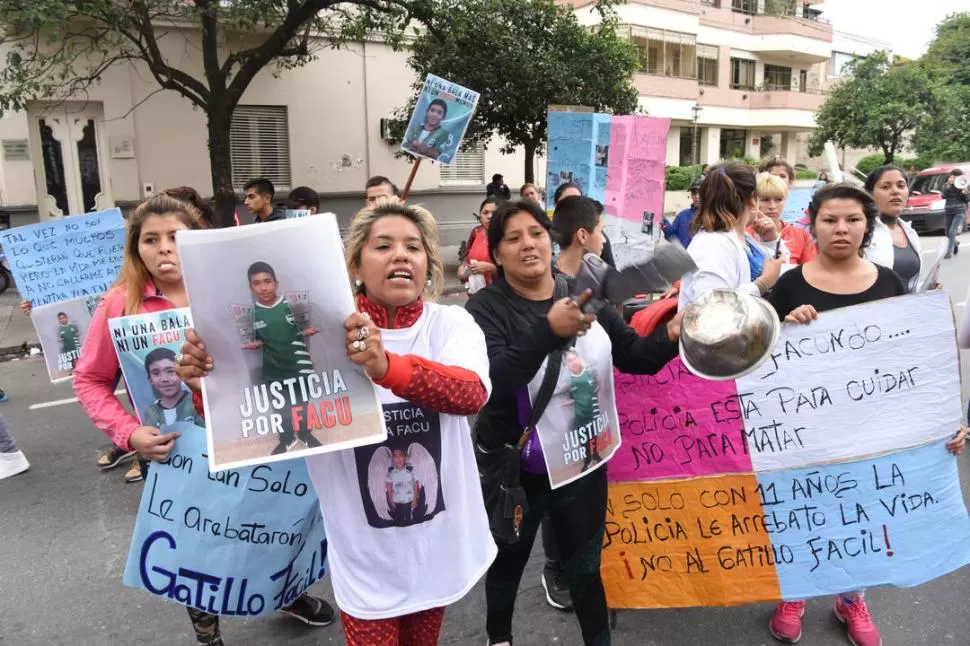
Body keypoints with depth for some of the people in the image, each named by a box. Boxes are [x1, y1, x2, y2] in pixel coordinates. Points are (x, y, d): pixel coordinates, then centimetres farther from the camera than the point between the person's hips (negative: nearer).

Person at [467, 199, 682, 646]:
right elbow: (491, 382, -29)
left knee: (586, 567, 18)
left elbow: (634, 356, 0)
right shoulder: (486, 308, -14)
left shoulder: (585, 295, -2)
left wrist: (670, 337, -20)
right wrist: (548, 331, -41)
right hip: (513, 469, -2)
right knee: (507, 563, 22)